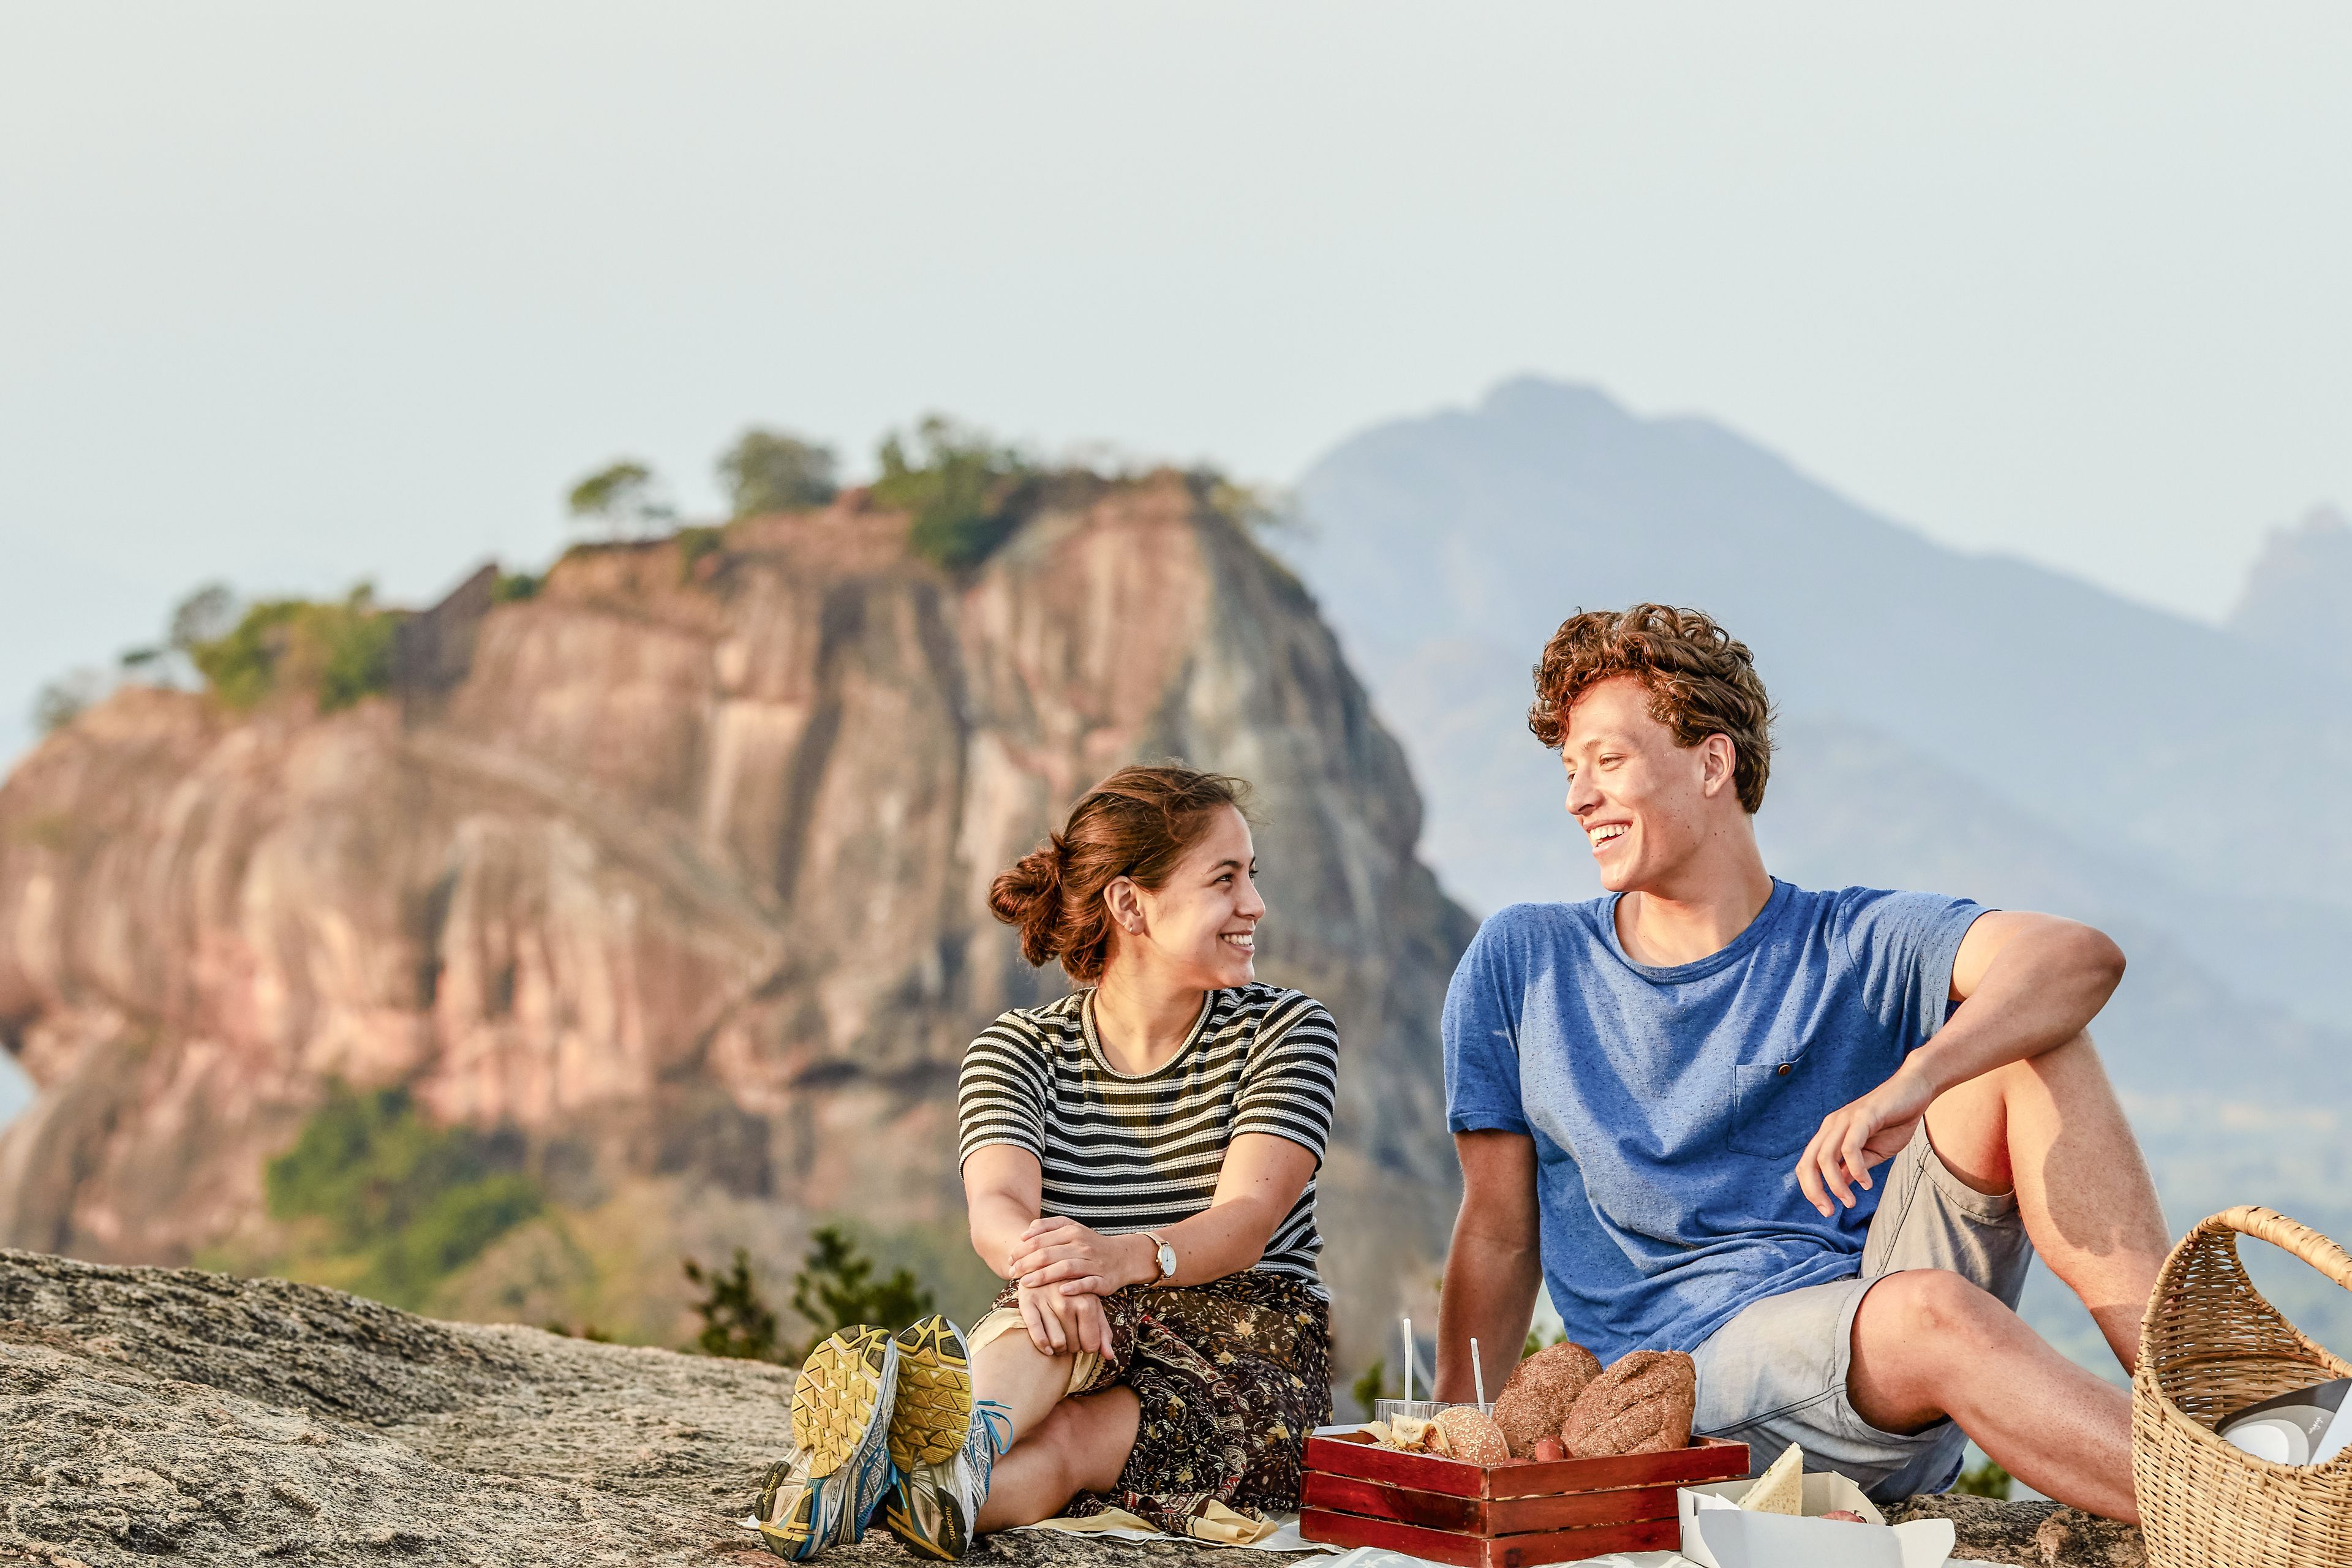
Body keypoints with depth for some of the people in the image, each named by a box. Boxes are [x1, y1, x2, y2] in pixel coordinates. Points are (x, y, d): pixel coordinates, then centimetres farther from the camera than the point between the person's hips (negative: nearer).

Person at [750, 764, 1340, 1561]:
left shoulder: (1286, 1031, 1)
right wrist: (1036, 1261, -43)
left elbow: (1246, 1219, -16)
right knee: (1058, 1302, -37)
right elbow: (996, 1206, -16)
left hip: (1250, 1355, -1)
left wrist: (1126, 1257, -39)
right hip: (1076, 1347, 1)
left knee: (1062, 1442, -35)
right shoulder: (1020, 1048, 4)